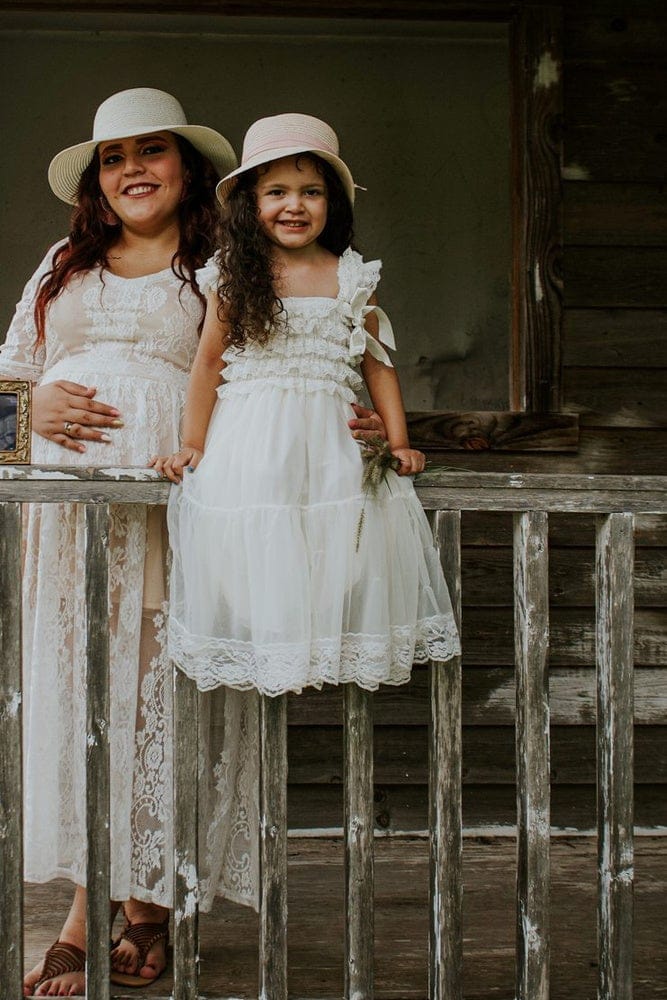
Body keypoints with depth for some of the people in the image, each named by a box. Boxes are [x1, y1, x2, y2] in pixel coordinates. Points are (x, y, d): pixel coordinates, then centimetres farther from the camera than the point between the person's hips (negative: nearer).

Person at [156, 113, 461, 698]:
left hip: (329, 443, 1)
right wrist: (191, 444, 3)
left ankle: (335, 646, 9)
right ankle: (262, 650, 12)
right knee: (255, 546, -4)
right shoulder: (234, 278, 2)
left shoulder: (351, 279, 6)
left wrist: (399, 442, 8)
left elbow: (377, 364, 11)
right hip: (251, 446, -1)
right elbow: (209, 362, 6)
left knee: (339, 545, -7)